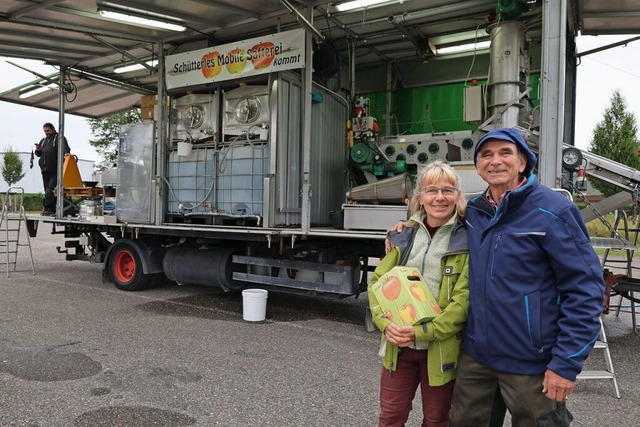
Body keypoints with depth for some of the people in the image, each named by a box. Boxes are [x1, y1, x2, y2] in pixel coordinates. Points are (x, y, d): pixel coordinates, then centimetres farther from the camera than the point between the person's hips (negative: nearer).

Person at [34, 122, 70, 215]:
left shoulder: (59, 138, 2)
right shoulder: (43, 140, 23)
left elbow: (65, 148, -14)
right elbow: (38, 154, 27)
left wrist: (67, 153, -36)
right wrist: (38, 150, 4)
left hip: (55, 170, -8)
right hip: (45, 170, 8)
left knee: (50, 189, -16)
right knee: (47, 190, 7)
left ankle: (46, 207, -16)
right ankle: (52, 210, 10)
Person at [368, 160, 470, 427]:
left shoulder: (467, 239, -8)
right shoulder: (404, 236, 5)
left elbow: (464, 299, -14)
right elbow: (377, 282, 4)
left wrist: (423, 332, -21)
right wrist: (385, 323, -13)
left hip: (440, 348, -3)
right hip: (398, 345, 3)